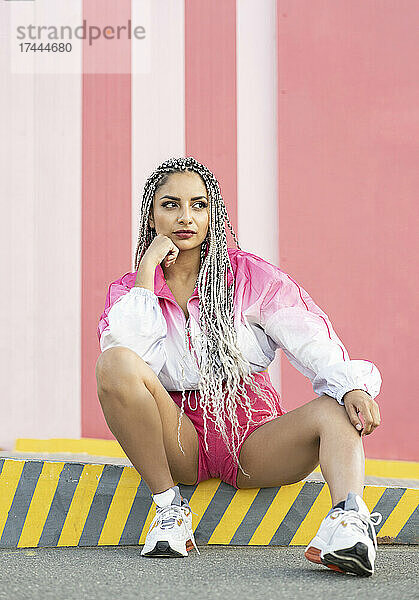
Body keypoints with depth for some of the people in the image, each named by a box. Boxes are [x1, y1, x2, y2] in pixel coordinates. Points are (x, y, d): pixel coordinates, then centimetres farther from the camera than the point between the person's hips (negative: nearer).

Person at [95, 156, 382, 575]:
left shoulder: (252, 276, 5)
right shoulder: (129, 290, 8)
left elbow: (310, 340, -7)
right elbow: (124, 354, -13)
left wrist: (352, 385, -28)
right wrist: (148, 269, -9)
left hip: (253, 443, 0)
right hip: (178, 442, 0)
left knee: (333, 410, -28)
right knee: (114, 363, -27)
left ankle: (348, 518, -55)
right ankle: (169, 507, -20)